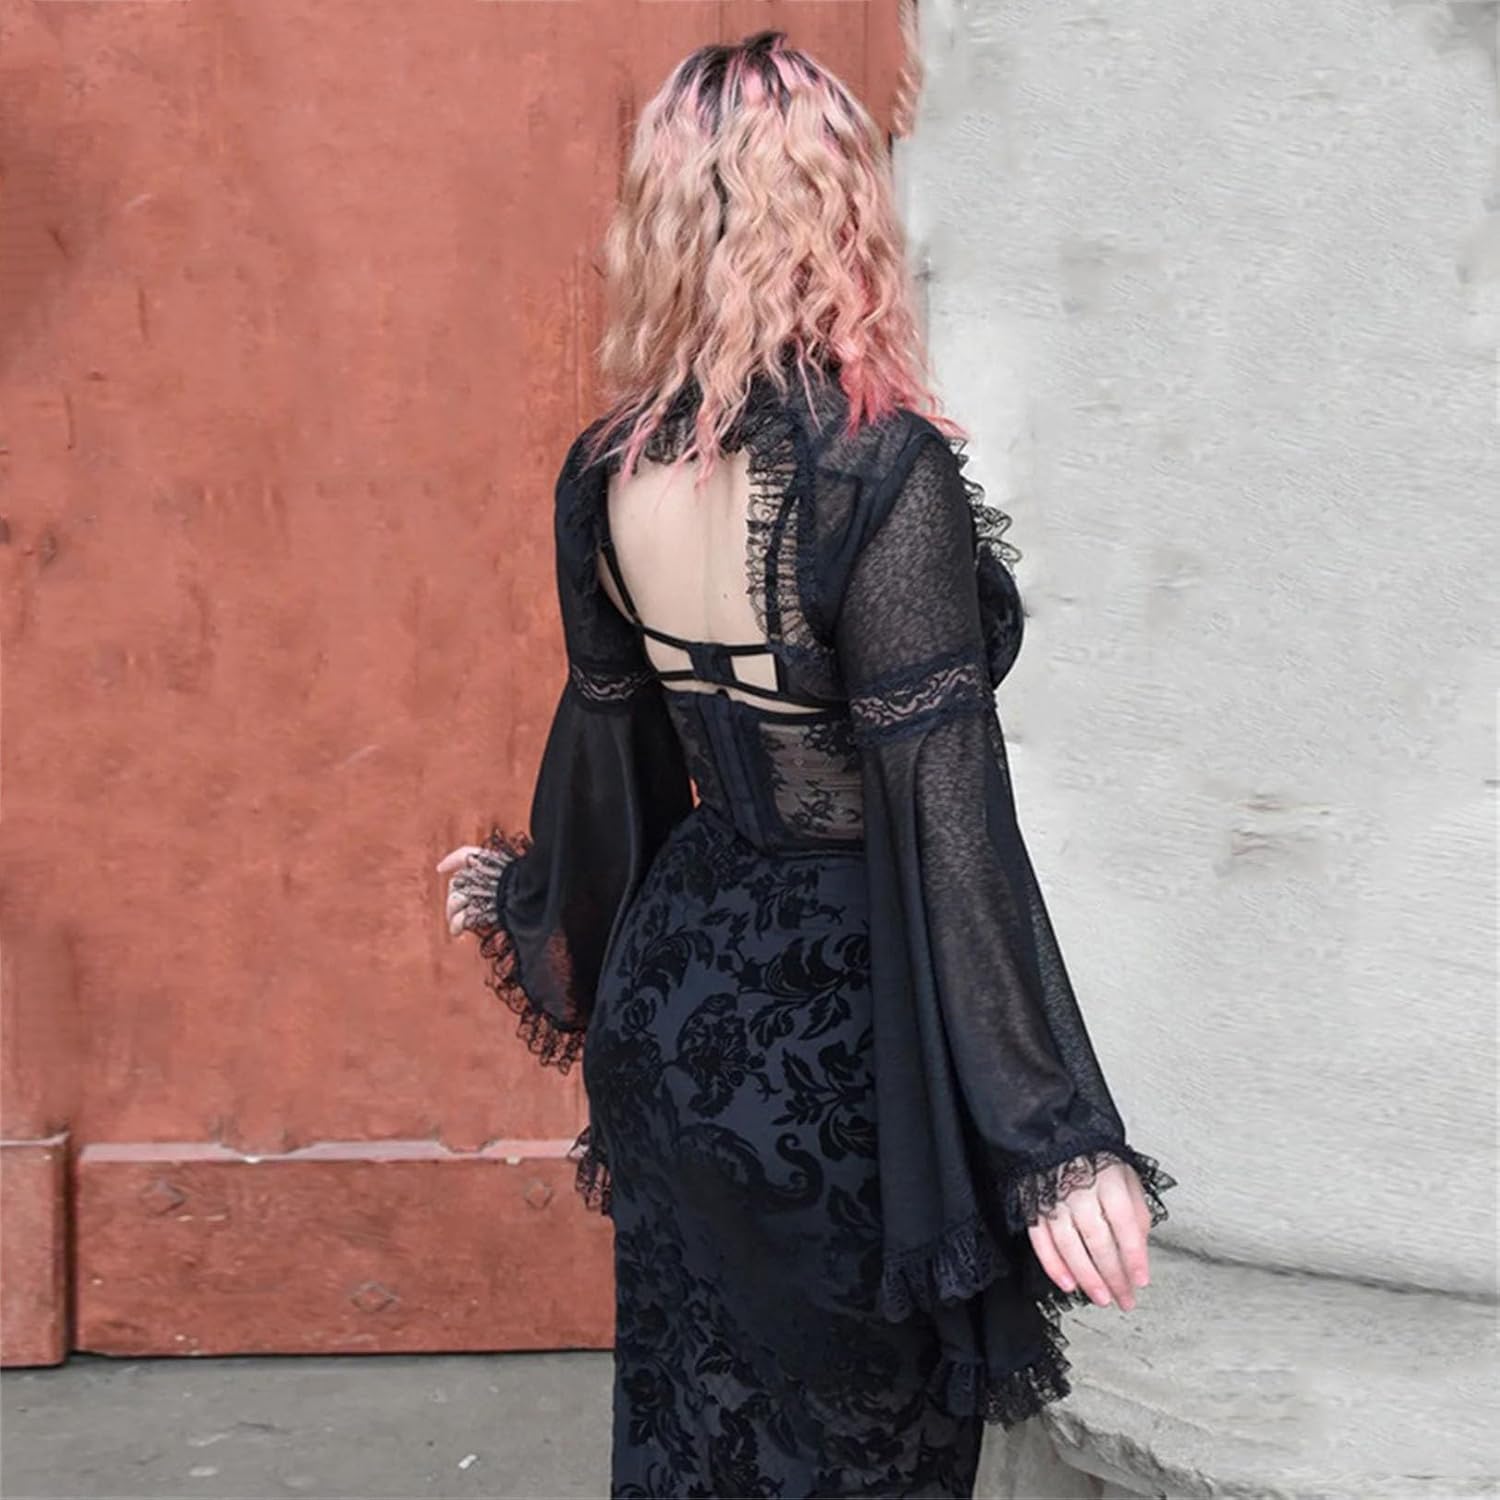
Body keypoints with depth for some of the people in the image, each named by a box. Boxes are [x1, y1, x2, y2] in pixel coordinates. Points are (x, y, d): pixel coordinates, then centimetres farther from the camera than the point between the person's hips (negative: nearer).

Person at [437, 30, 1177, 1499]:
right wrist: (1051, 1140, -16)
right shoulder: (881, 469, -20)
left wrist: (544, 922, 29)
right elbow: (945, 812, -21)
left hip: (677, 987, 6)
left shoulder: (609, 472, -3)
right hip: (839, 1013, -6)